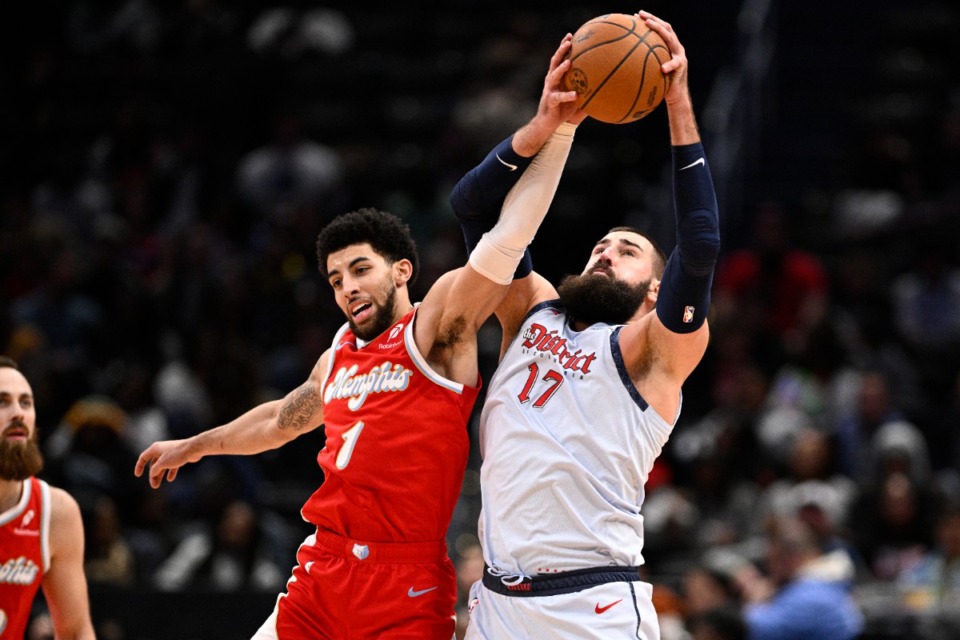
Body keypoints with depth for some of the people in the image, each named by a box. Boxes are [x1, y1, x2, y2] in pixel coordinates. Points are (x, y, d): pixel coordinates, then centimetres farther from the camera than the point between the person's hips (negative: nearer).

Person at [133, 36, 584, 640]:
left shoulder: (436, 329, -4)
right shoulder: (339, 355, 17)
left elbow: (503, 240, -18)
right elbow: (283, 418, 38)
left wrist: (549, 128, -27)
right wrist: (193, 447, 51)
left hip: (405, 590, -7)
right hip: (322, 573, 7)